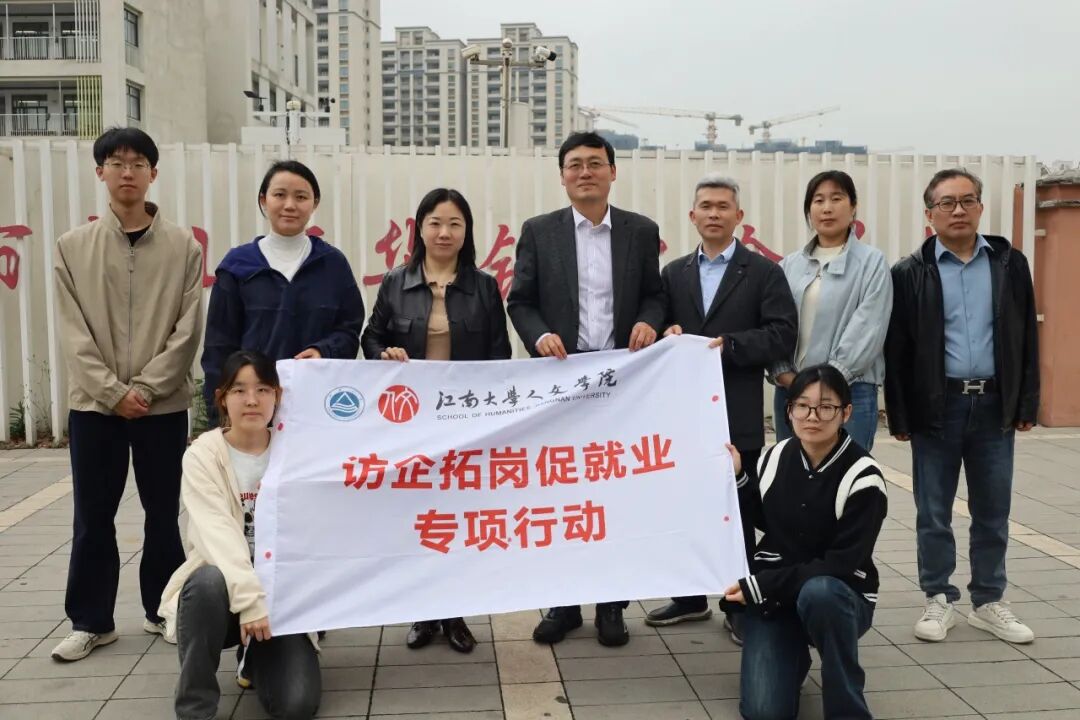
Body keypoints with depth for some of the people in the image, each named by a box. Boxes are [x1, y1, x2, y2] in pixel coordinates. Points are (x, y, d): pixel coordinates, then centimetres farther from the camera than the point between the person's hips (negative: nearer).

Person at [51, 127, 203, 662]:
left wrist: (145, 387, -12)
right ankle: (90, 620, 21)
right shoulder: (73, 246, 3)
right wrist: (112, 391, -12)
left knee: (164, 513, 9)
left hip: (164, 404, -1)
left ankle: (164, 610, 25)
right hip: (94, 404, 1)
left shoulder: (183, 246, 0)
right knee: (93, 517, 8)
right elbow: (74, 334, -2)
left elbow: (188, 330, -4)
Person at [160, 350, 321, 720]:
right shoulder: (203, 454, -9)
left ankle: (255, 658, 18)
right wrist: (249, 598, -31)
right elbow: (217, 533, -21)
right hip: (225, 588, -1)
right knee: (209, 581, -37)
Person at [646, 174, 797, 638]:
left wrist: (728, 345, -17)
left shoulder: (763, 271, 1)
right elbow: (660, 325, 13)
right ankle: (690, 597, 25)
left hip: (737, 413, -4)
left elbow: (783, 335, -8)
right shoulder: (674, 273, 13)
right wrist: (668, 334, -10)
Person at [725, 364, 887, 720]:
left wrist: (758, 585, -23)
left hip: (838, 596, -3)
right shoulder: (776, 457, -3)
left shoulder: (863, 478, -17)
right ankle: (793, 651, 21)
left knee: (818, 592, -40)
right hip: (771, 593, 3)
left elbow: (841, 564, -20)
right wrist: (739, 477, -4)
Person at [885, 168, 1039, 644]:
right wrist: (899, 416, -6)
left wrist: (1027, 403, 3)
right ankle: (939, 601, 21)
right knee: (933, 513, 7)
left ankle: (988, 603, 25)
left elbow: (1027, 338, 7)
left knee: (993, 512, 11)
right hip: (937, 407, -2)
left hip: (995, 405, 2)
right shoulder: (910, 273, -2)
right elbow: (896, 350, -3)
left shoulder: (1010, 264, 4)